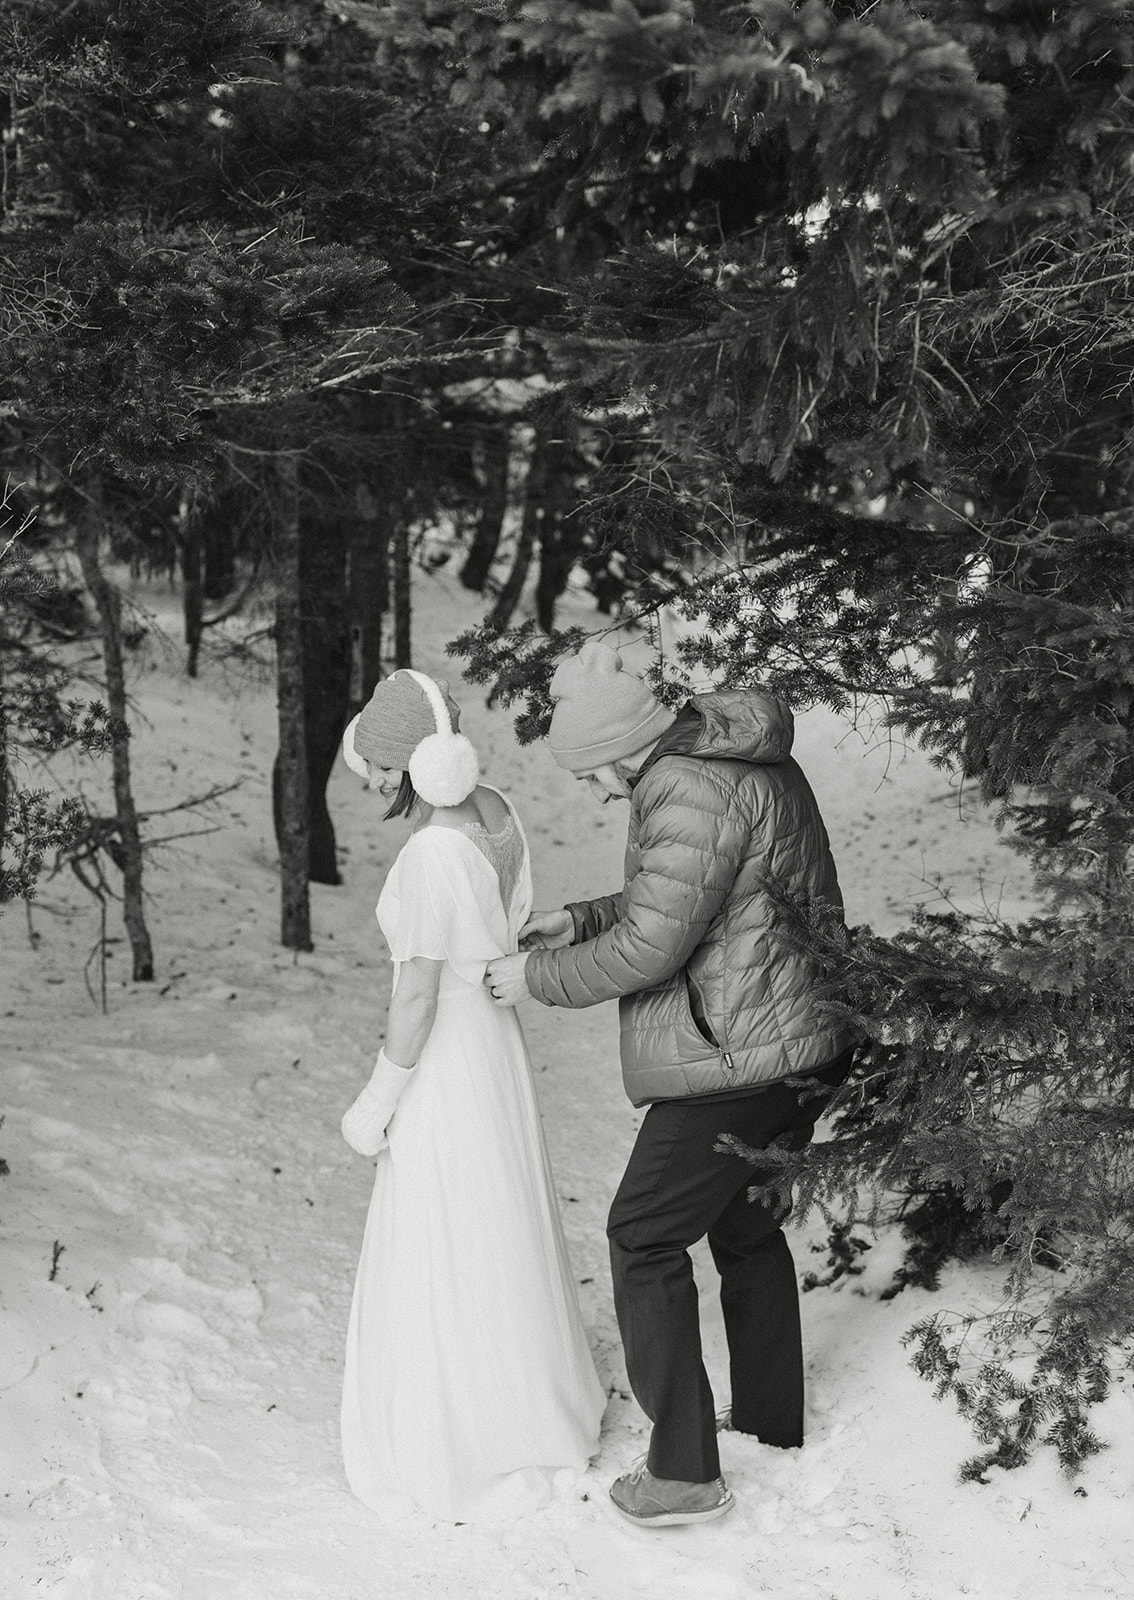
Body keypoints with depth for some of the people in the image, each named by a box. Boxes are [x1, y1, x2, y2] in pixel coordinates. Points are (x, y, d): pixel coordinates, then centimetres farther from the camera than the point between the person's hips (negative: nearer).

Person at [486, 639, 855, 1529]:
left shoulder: (692, 791, -22)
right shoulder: (747, 759, 11)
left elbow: (652, 944, -23)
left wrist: (541, 976, -10)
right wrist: (580, 920, 13)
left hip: (739, 1062, -10)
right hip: (801, 1049, 10)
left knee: (646, 1237, 1)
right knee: (749, 1228, 23)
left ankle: (685, 1472, 6)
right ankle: (774, 1421, 37)